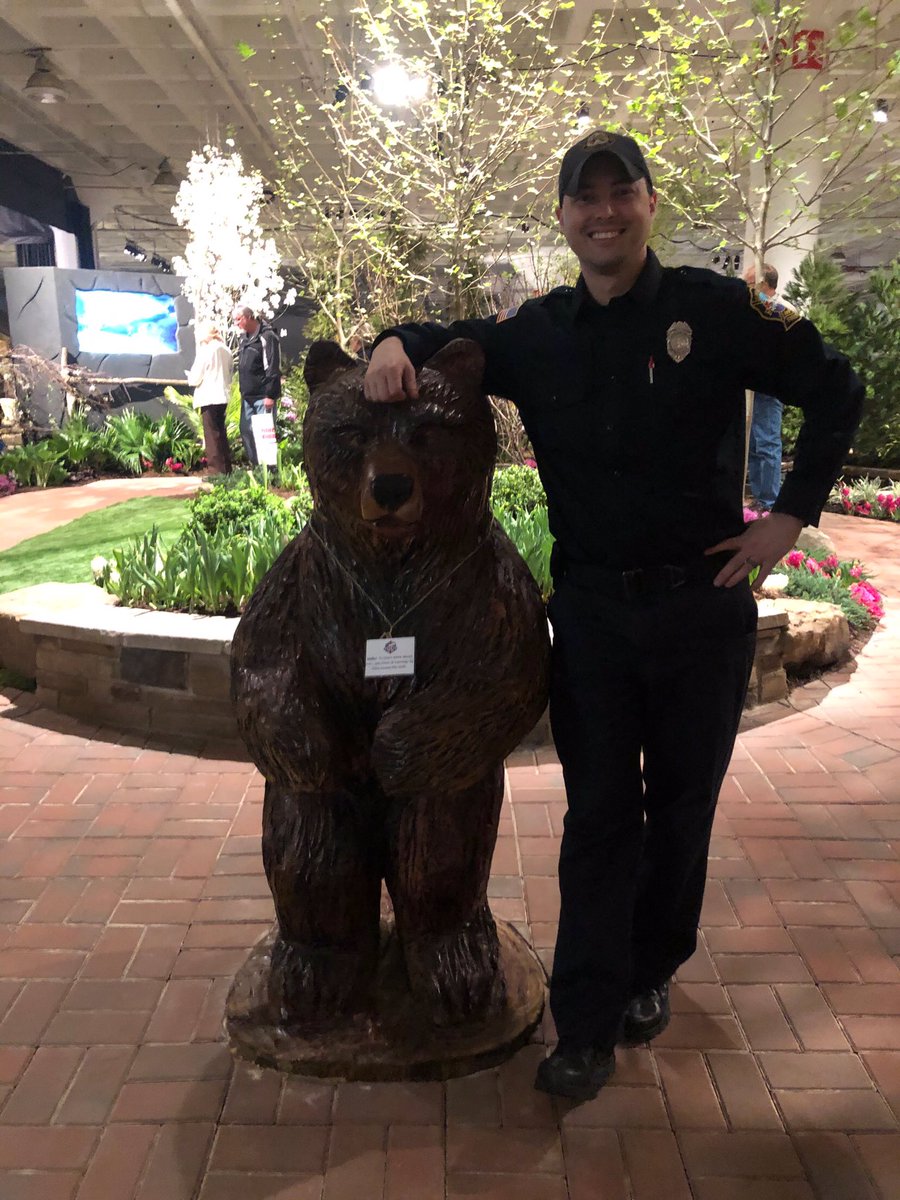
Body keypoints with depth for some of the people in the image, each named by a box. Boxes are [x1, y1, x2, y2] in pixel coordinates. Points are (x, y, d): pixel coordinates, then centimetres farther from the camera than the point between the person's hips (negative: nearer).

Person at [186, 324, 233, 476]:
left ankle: (216, 470, -4)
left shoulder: (206, 350, -11)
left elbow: (195, 378, -10)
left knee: (211, 435, -3)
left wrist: (190, 377, 9)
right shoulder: (226, 350, 7)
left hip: (208, 397, -7)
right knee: (221, 433, 14)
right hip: (222, 396, 7)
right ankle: (226, 468, 16)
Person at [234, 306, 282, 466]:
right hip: (247, 396, 8)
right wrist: (242, 392, 18)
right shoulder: (244, 338, 16)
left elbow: (273, 368, -15)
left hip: (263, 396, -8)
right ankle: (255, 465, 16)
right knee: (246, 430, 9)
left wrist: (270, 395, -19)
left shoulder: (267, 337, -10)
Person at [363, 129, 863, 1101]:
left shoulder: (714, 308, -5)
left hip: (702, 605, -1)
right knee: (598, 814, 6)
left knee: (682, 805, 13)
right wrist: (397, 342, -5)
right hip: (590, 609, 1)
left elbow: (835, 391, 0)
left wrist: (792, 515, -5)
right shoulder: (536, 332, 4)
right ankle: (588, 1027, 18)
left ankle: (650, 975, 37)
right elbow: (449, 340, 18)